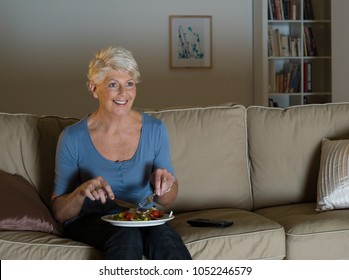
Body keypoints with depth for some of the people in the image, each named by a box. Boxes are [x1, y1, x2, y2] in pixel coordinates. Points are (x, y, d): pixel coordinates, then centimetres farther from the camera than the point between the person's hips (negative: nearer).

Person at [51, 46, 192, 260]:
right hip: (89, 221, -2)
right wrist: (81, 192, -23)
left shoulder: (155, 130, 0)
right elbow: (60, 213, -2)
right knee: (127, 234, -36)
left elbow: (167, 202, 11)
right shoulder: (73, 138, -7)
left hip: (143, 220, 2)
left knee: (163, 234, -33)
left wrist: (165, 183, -12)